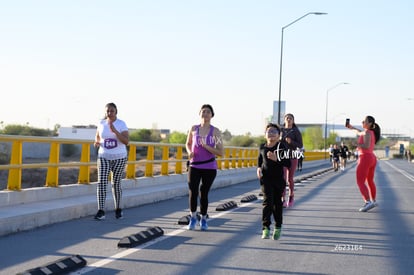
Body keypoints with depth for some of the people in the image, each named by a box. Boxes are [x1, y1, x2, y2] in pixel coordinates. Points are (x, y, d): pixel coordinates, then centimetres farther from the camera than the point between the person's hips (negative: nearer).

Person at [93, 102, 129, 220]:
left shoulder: (121, 124, -8)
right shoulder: (101, 123, 2)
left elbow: (126, 141, -18)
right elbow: (97, 137, 19)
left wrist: (114, 131, -28)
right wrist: (97, 142, -5)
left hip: (119, 157, -2)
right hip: (104, 157, 2)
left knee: (116, 183, 7)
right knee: (101, 182, -13)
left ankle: (118, 209, 25)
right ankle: (101, 211, -14)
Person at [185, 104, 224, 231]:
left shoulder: (215, 131, -4)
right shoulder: (193, 129, 3)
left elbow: (221, 152, -7)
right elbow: (188, 143, 20)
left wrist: (206, 146, -20)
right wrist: (189, 152, -2)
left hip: (209, 167, -1)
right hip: (194, 166, 1)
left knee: (204, 193, 4)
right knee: (193, 192, -11)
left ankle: (203, 219, 24)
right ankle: (193, 217, 11)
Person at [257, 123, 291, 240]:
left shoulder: (281, 147, -12)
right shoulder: (263, 147, -1)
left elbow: (288, 164, -17)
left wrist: (276, 158, -29)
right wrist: (259, 167, 3)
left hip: (278, 179, -1)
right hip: (266, 178, 1)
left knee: (277, 203, 10)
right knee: (267, 201, -13)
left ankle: (278, 227, 27)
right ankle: (265, 228, -15)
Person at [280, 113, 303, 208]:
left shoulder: (296, 131, 0)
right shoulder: (281, 130, 8)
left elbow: (300, 145, -3)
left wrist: (291, 142, -19)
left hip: (292, 157, -1)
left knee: (290, 179, 6)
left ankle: (291, 196, 32)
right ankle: (283, 200, -12)